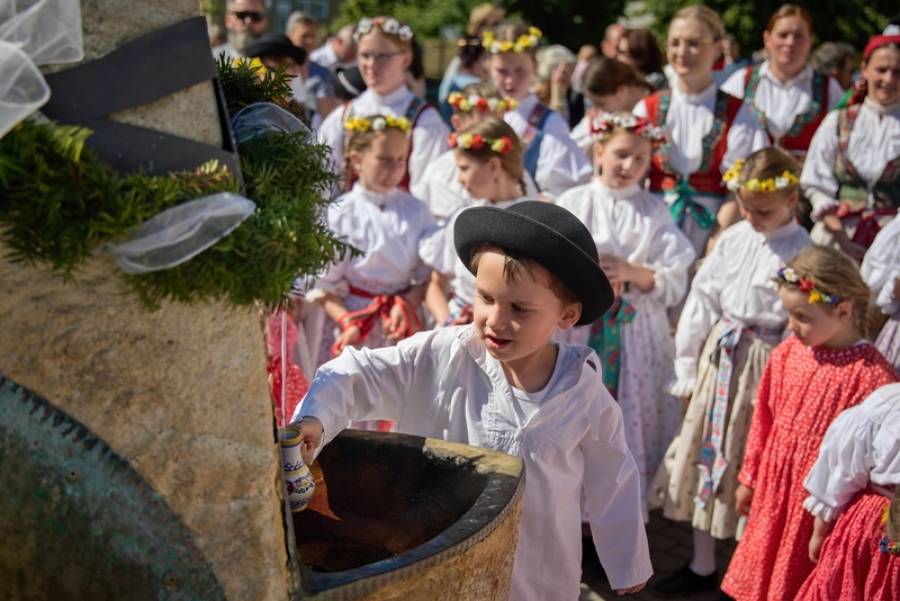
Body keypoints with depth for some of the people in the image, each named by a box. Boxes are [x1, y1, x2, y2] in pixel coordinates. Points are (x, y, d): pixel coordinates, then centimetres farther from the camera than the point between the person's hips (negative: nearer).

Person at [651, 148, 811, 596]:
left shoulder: (802, 251, -13)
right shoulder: (733, 239, 1)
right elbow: (702, 301, 4)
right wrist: (687, 369, 5)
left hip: (764, 365, -5)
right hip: (717, 357, 5)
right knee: (705, 452, 13)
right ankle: (702, 565, 29)